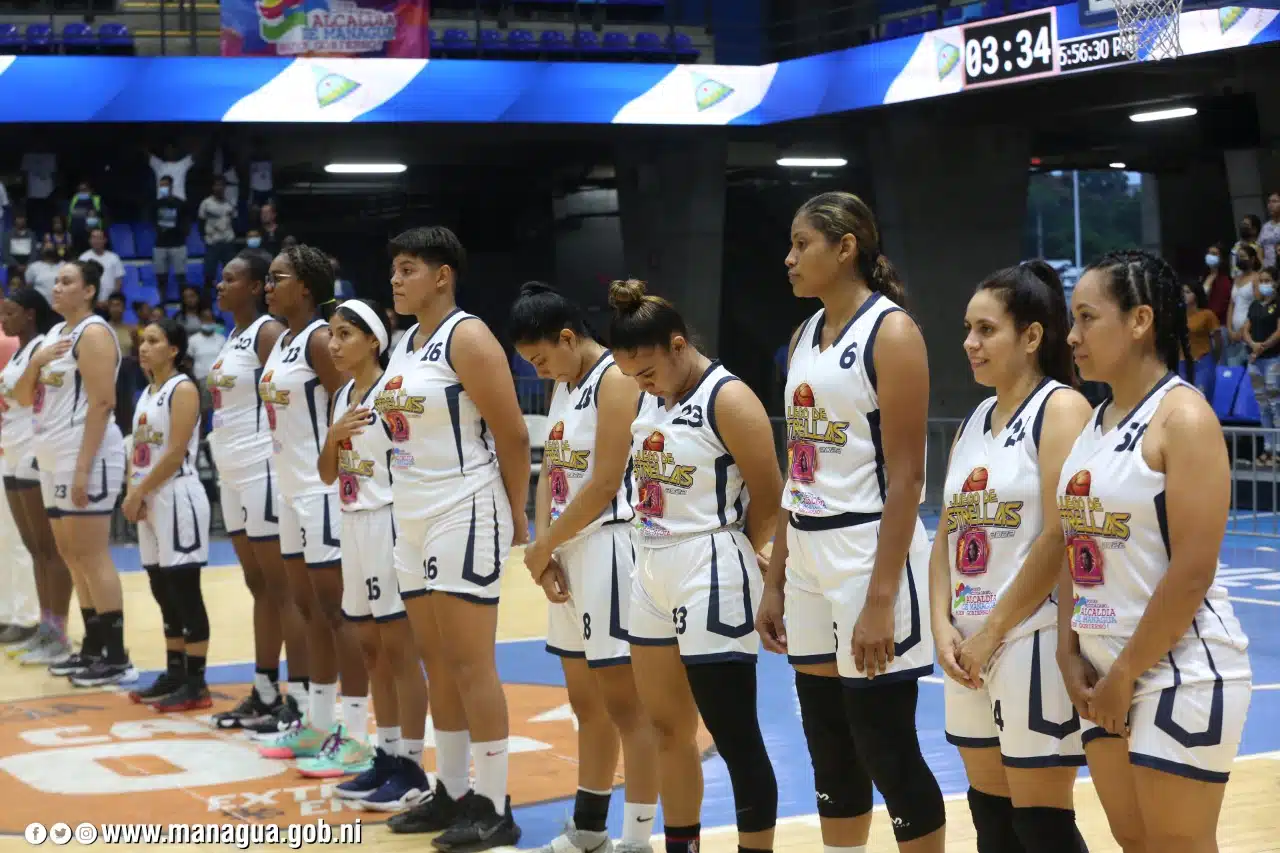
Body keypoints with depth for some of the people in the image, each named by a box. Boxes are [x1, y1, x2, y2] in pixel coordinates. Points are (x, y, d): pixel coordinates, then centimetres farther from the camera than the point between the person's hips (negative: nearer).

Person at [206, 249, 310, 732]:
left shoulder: (269, 333, -12)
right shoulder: (233, 338, 16)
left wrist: (283, 469, -20)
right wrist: (224, 464, 19)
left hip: (263, 471, -9)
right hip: (233, 474, 9)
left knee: (283, 588, -7)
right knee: (259, 587, 13)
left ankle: (300, 701, -4)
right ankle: (264, 694, 19)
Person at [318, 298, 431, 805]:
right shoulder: (341, 398, 12)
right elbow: (327, 475, 14)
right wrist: (334, 435, -5)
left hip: (388, 524, -8)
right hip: (353, 526, 8)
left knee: (399, 650, -4)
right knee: (372, 650, 12)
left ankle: (412, 769, 2)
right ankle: (387, 757, 21)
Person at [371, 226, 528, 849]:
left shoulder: (468, 338, -12)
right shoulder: (405, 344, 14)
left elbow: (512, 435, -13)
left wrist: (517, 518, -8)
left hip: (465, 515, -9)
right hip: (413, 517, 9)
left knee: (469, 664, -7)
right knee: (436, 661, 12)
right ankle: (451, 793, 21)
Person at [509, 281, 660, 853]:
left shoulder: (615, 381, -13)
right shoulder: (563, 386, 15)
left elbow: (603, 484, -18)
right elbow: (551, 472, 13)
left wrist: (543, 547, -8)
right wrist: (543, 552, -1)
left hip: (609, 550, -9)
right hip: (568, 554, 9)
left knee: (626, 703, -5)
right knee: (585, 701, 16)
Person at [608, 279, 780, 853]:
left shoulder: (729, 399, -14)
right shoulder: (648, 400, 10)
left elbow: (769, 500, -12)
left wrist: (726, 555, 1)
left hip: (711, 583, -8)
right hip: (651, 575, 9)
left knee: (735, 740, -3)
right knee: (668, 730, 15)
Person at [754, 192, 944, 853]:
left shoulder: (890, 332, -10)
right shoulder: (805, 338, 13)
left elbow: (906, 477, -16)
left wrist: (882, 599, -21)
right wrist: (775, 581, 14)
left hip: (870, 556, -8)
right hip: (808, 561, 8)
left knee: (886, 752, -2)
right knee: (830, 754, 13)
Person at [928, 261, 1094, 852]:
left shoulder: (1061, 408, -9)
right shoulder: (975, 421, 15)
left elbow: (1061, 538, -17)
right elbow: (948, 536, 13)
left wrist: (993, 632, -14)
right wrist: (944, 625, -2)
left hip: (1034, 642, -8)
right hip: (970, 649, 8)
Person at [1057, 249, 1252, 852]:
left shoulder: (1183, 416, -14)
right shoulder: (1095, 423, 10)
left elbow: (1193, 572, -19)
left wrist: (1127, 674, -15)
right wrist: (1070, 652, 3)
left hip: (1182, 672, -8)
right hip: (1106, 671, 8)